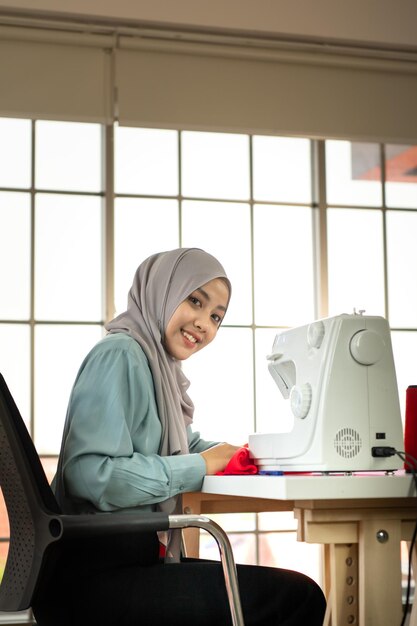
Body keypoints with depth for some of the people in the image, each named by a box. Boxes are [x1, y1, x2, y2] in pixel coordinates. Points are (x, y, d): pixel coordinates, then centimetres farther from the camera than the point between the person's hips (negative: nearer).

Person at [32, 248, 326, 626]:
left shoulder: (161, 366, 15)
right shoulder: (120, 354, -12)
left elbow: (184, 446, 30)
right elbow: (91, 474, -23)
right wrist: (199, 467, -14)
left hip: (136, 560, 10)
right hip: (94, 577, -10)